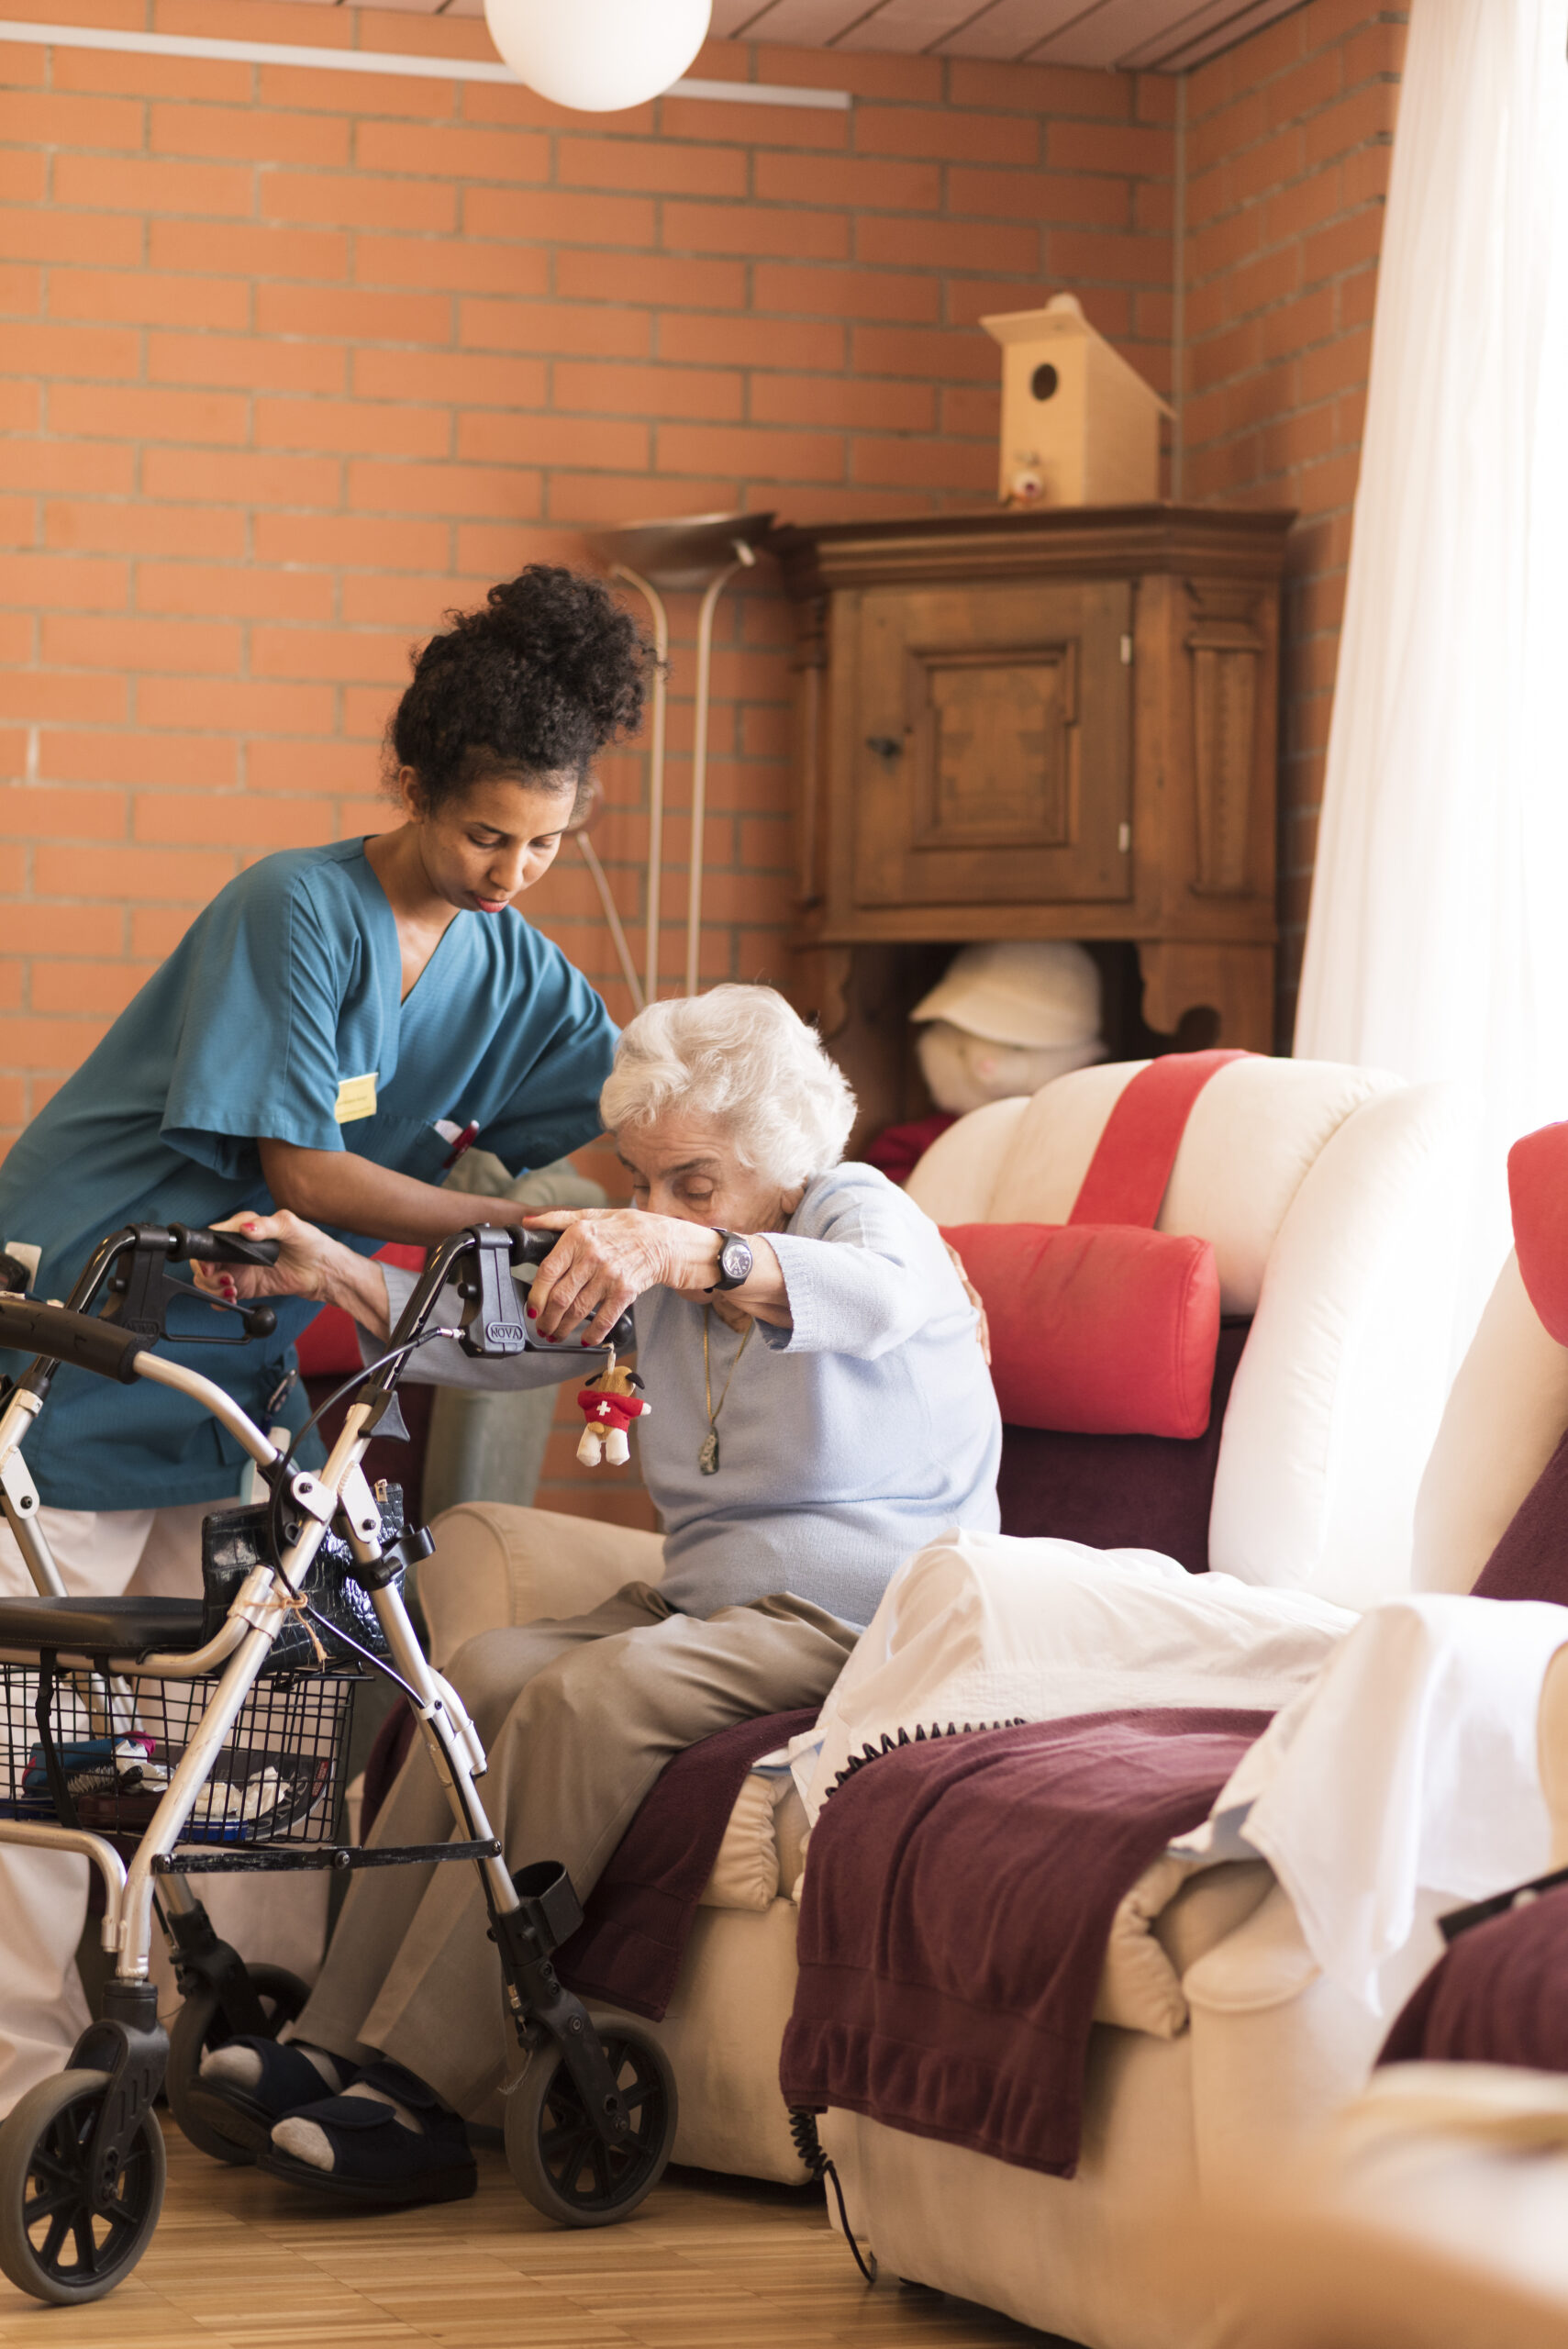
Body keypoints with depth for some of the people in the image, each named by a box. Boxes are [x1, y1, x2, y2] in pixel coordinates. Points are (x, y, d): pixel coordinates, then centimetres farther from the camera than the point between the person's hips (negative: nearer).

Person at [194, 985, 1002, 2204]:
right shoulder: (650, 1269, 13)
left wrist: (692, 1254, -54)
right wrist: (331, 1273, -14)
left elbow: (871, 1296, -35)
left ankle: (418, 2091, -29)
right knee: (487, 1672, -18)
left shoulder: (867, 1212, -9)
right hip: (708, 1596, 7)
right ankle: (335, 2045, -22)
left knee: (588, 1697, -29)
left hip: (858, 1609, -7)